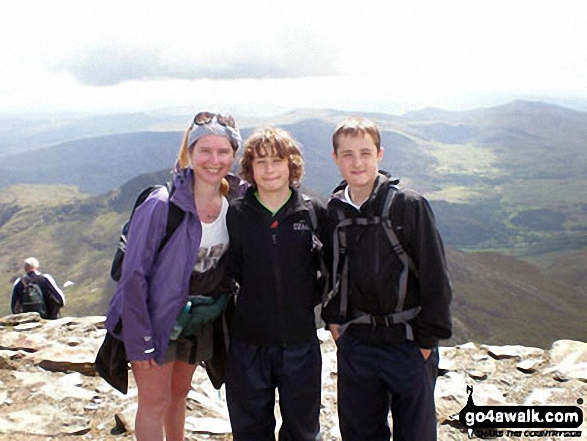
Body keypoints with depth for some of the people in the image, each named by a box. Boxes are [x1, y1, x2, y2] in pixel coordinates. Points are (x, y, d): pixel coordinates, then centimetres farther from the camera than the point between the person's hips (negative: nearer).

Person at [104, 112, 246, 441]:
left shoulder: (238, 201, -8)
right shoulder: (161, 205, -22)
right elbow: (135, 273, -19)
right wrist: (140, 340, -17)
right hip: (156, 317, -5)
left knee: (179, 393, 22)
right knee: (155, 402, 6)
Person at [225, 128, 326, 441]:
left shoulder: (314, 212, -3)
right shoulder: (236, 214, -4)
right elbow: (229, 269, 2)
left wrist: (313, 296, -2)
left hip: (300, 338, 0)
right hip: (248, 340, 0)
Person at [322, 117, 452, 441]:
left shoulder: (409, 205, -12)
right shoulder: (334, 210, 1)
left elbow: (435, 277, -10)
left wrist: (428, 338, -9)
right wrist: (332, 318, 9)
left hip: (408, 344, -3)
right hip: (354, 342, 4)